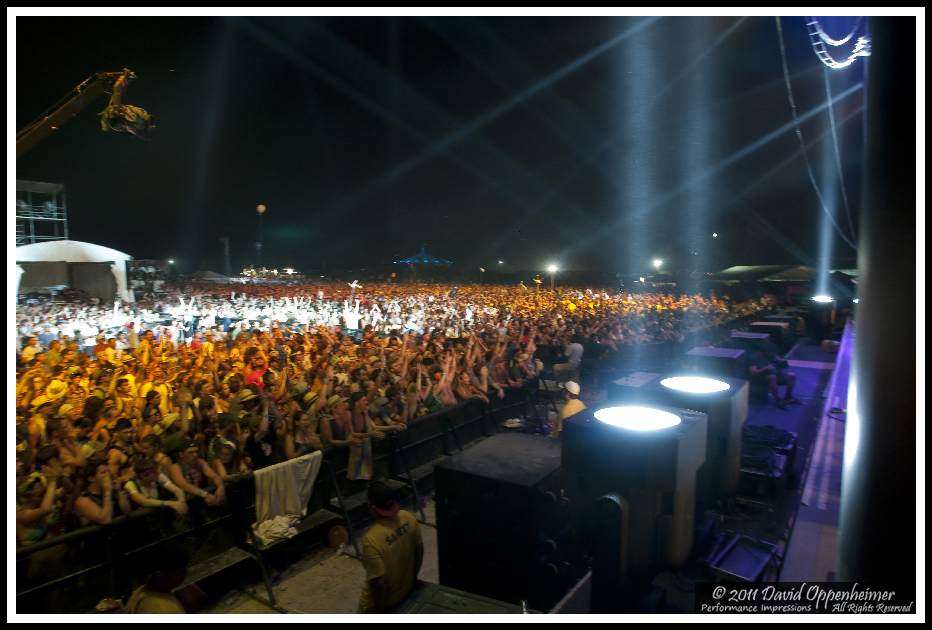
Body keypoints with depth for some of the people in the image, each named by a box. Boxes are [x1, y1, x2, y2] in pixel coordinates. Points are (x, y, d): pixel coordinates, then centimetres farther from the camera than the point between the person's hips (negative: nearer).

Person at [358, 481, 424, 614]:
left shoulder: (372, 539, -35)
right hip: (408, 588, 5)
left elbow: (379, 582, -28)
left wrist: (379, 611, -11)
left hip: (386, 597, -5)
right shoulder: (408, 517, -16)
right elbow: (419, 550, -2)